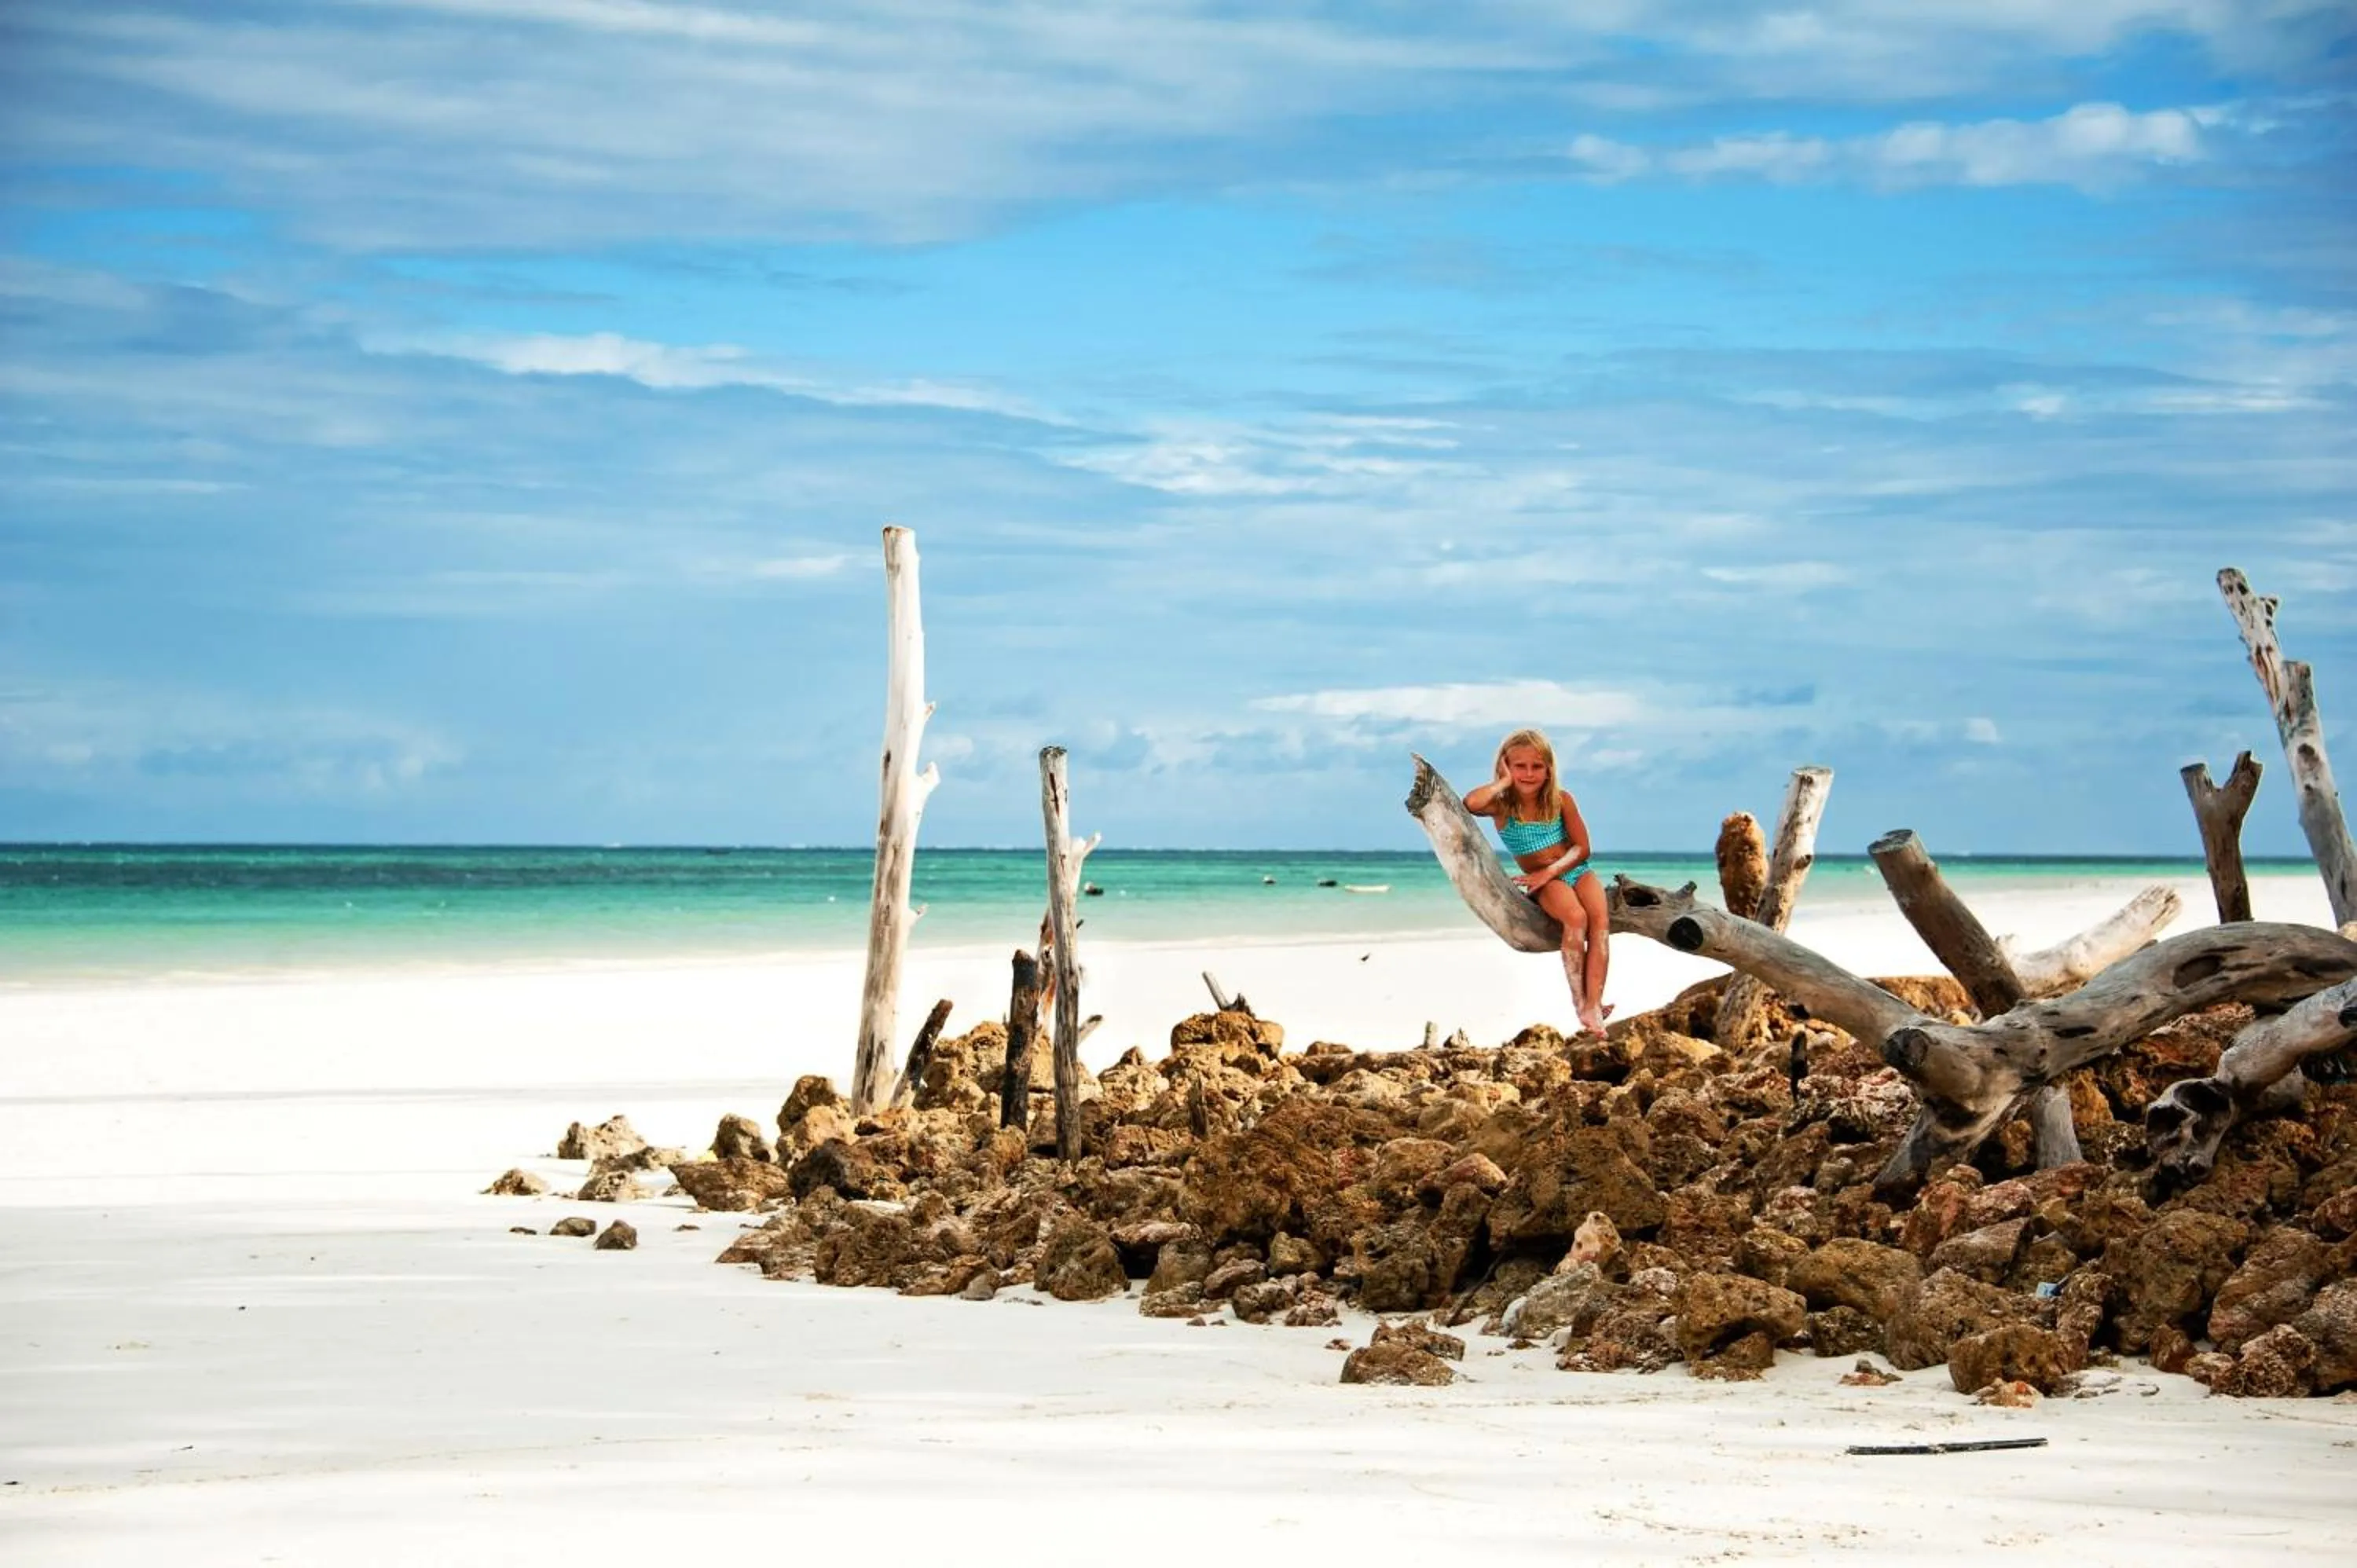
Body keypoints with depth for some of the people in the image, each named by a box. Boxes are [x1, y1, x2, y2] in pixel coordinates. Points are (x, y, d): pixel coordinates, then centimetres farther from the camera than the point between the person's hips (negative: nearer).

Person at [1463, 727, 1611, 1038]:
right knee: (1575, 917, -33)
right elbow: (1471, 804, -30)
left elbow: (1582, 848, -1)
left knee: (1599, 919, -28)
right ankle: (1579, 1001, -31)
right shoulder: (1502, 806, -6)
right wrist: (1504, 782, -16)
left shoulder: (1561, 800, 0)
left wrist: (1550, 870, -17)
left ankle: (1593, 1006, -36)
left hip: (1578, 870, 2)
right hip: (1545, 882, -2)